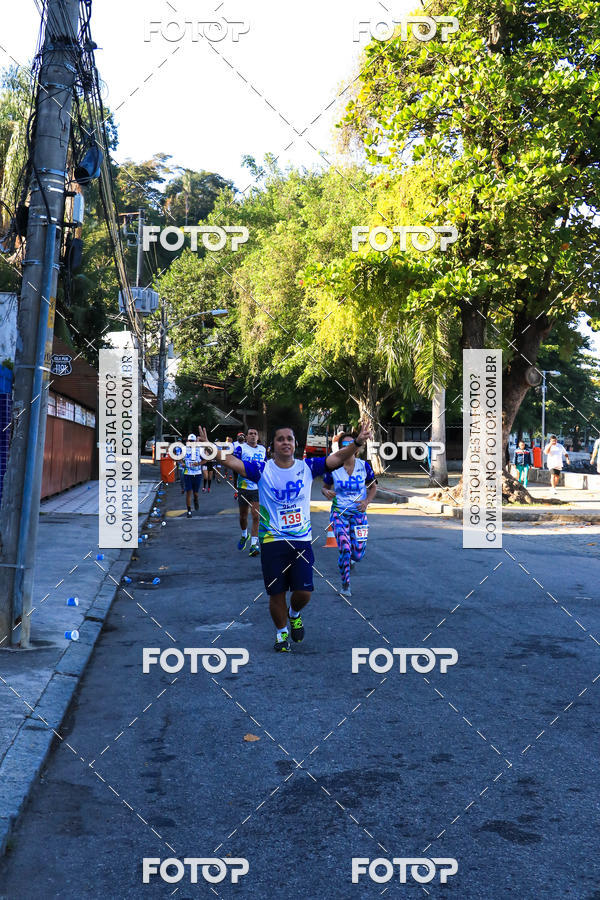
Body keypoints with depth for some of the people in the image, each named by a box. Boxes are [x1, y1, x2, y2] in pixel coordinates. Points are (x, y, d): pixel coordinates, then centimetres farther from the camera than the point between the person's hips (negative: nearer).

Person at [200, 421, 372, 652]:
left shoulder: (307, 467, 1)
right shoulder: (262, 469, -4)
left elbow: (336, 459, -7)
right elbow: (232, 461, -15)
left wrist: (356, 443, -23)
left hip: (302, 541, 1)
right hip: (272, 542, -1)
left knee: (304, 592, -2)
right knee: (276, 593, 5)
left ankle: (294, 614, 34)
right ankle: (282, 632, 31)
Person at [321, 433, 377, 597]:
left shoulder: (364, 466, -3)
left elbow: (373, 487, 9)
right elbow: (324, 487, 7)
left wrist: (367, 501, -9)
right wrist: (326, 492, -17)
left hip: (359, 512, 1)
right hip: (339, 512, -1)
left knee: (358, 555, -2)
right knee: (344, 548, -17)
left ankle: (348, 558, 38)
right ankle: (345, 584, 4)